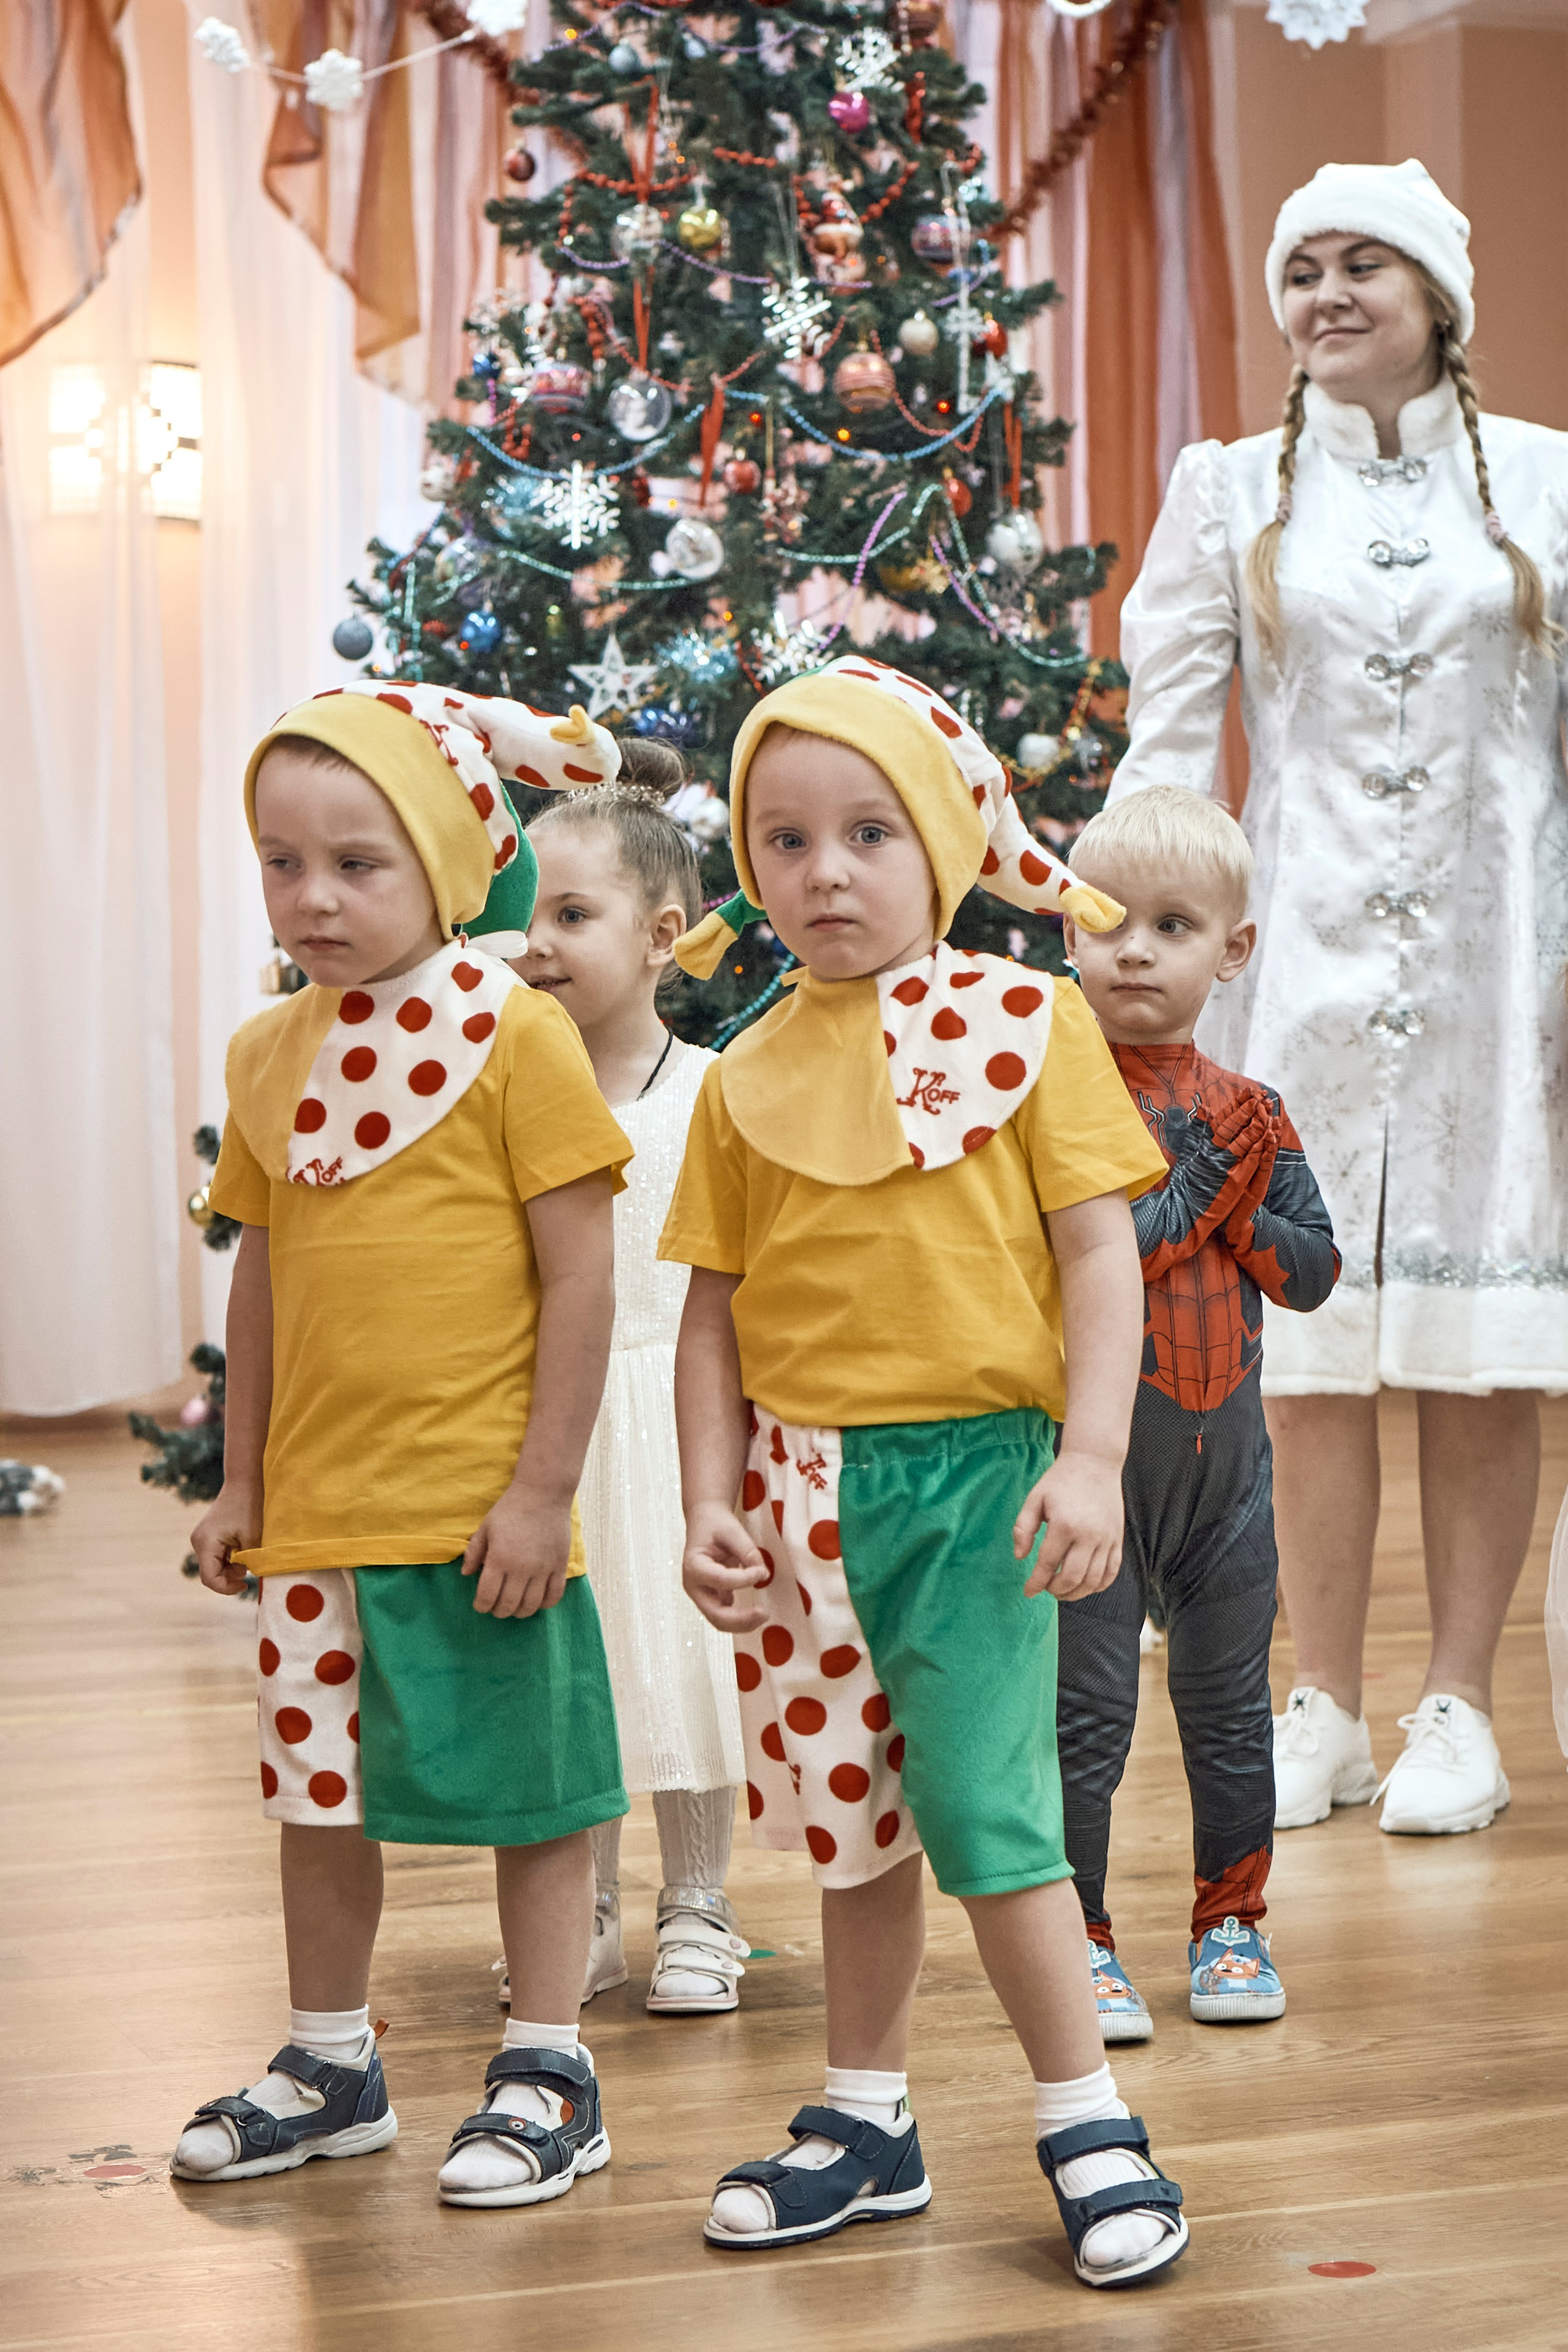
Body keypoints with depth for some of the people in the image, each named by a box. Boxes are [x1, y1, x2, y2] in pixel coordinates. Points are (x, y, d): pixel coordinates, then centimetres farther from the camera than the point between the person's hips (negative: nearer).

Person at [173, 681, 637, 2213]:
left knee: (523, 1791, 5)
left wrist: (543, 1488, -13)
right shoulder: (269, 1059, 7)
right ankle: (329, 2063, 31)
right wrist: (240, 1482, 14)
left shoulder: (515, 1036, -11)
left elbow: (578, 1278, -11)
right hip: (315, 1511, 6)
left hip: (479, 1505, -6)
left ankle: (545, 2077, 18)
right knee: (315, 1789, 15)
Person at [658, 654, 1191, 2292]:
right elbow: (714, 1306, 7)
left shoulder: (1027, 1020, -4)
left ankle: (1087, 2123, 7)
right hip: (805, 1482, 4)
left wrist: (1092, 1458, -13)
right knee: (852, 1811, 14)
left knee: (979, 1804, -8)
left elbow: (1098, 1247, -6)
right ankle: (866, 2121, 28)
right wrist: (710, 1502, 0)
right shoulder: (751, 1075, 5)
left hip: (972, 1470, -4)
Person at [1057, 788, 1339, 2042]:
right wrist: (1201, 1188, -19)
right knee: (1084, 1715, 2)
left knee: (1230, 1705, 13)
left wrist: (1238, 1210, -13)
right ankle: (1082, 1939, 14)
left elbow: (1313, 1270, 3)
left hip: (1225, 1451, 4)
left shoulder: (1250, 1113, 4)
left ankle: (1231, 1921, 27)